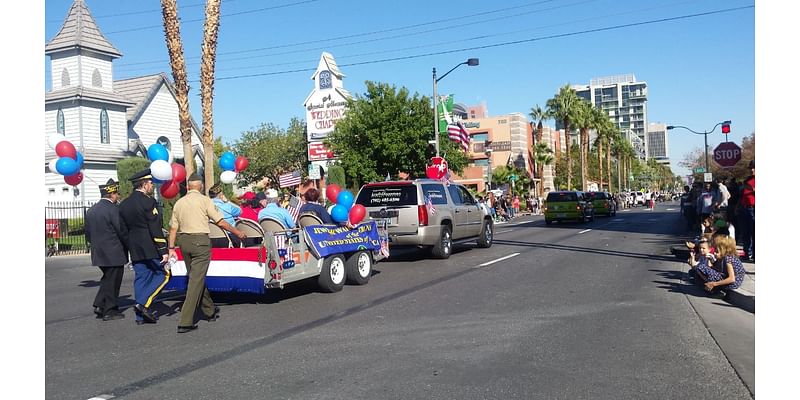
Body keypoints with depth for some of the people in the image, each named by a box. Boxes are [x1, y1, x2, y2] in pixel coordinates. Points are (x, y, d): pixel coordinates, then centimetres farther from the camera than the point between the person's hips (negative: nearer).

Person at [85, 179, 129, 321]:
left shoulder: (91, 210, 8)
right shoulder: (113, 209, -17)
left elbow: (88, 233, 13)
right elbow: (122, 231, -15)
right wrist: (128, 246, -1)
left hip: (98, 253, 7)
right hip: (113, 253, -7)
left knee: (107, 278, 23)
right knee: (113, 281, 4)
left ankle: (100, 305, 18)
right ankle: (109, 311, 10)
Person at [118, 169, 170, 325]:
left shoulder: (124, 204, 12)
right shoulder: (148, 201, -12)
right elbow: (155, 229, -16)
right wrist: (164, 250, -15)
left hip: (135, 249, 8)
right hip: (150, 248, -8)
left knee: (141, 279, 10)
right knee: (162, 275, 2)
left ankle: (141, 316, 11)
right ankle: (144, 303, -10)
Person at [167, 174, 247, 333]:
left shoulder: (179, 203, 8)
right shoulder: (205, 201, -6)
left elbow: (173, 228, 7)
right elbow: (220, 222, -5)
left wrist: (171, 248, 12)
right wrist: (237, 232, 7)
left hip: (184, 242, 6)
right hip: (200, 241, -6)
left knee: (196, 278, 19)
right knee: (196, 280, -5)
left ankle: (209, 311, 33)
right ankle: (185, 322, -9)